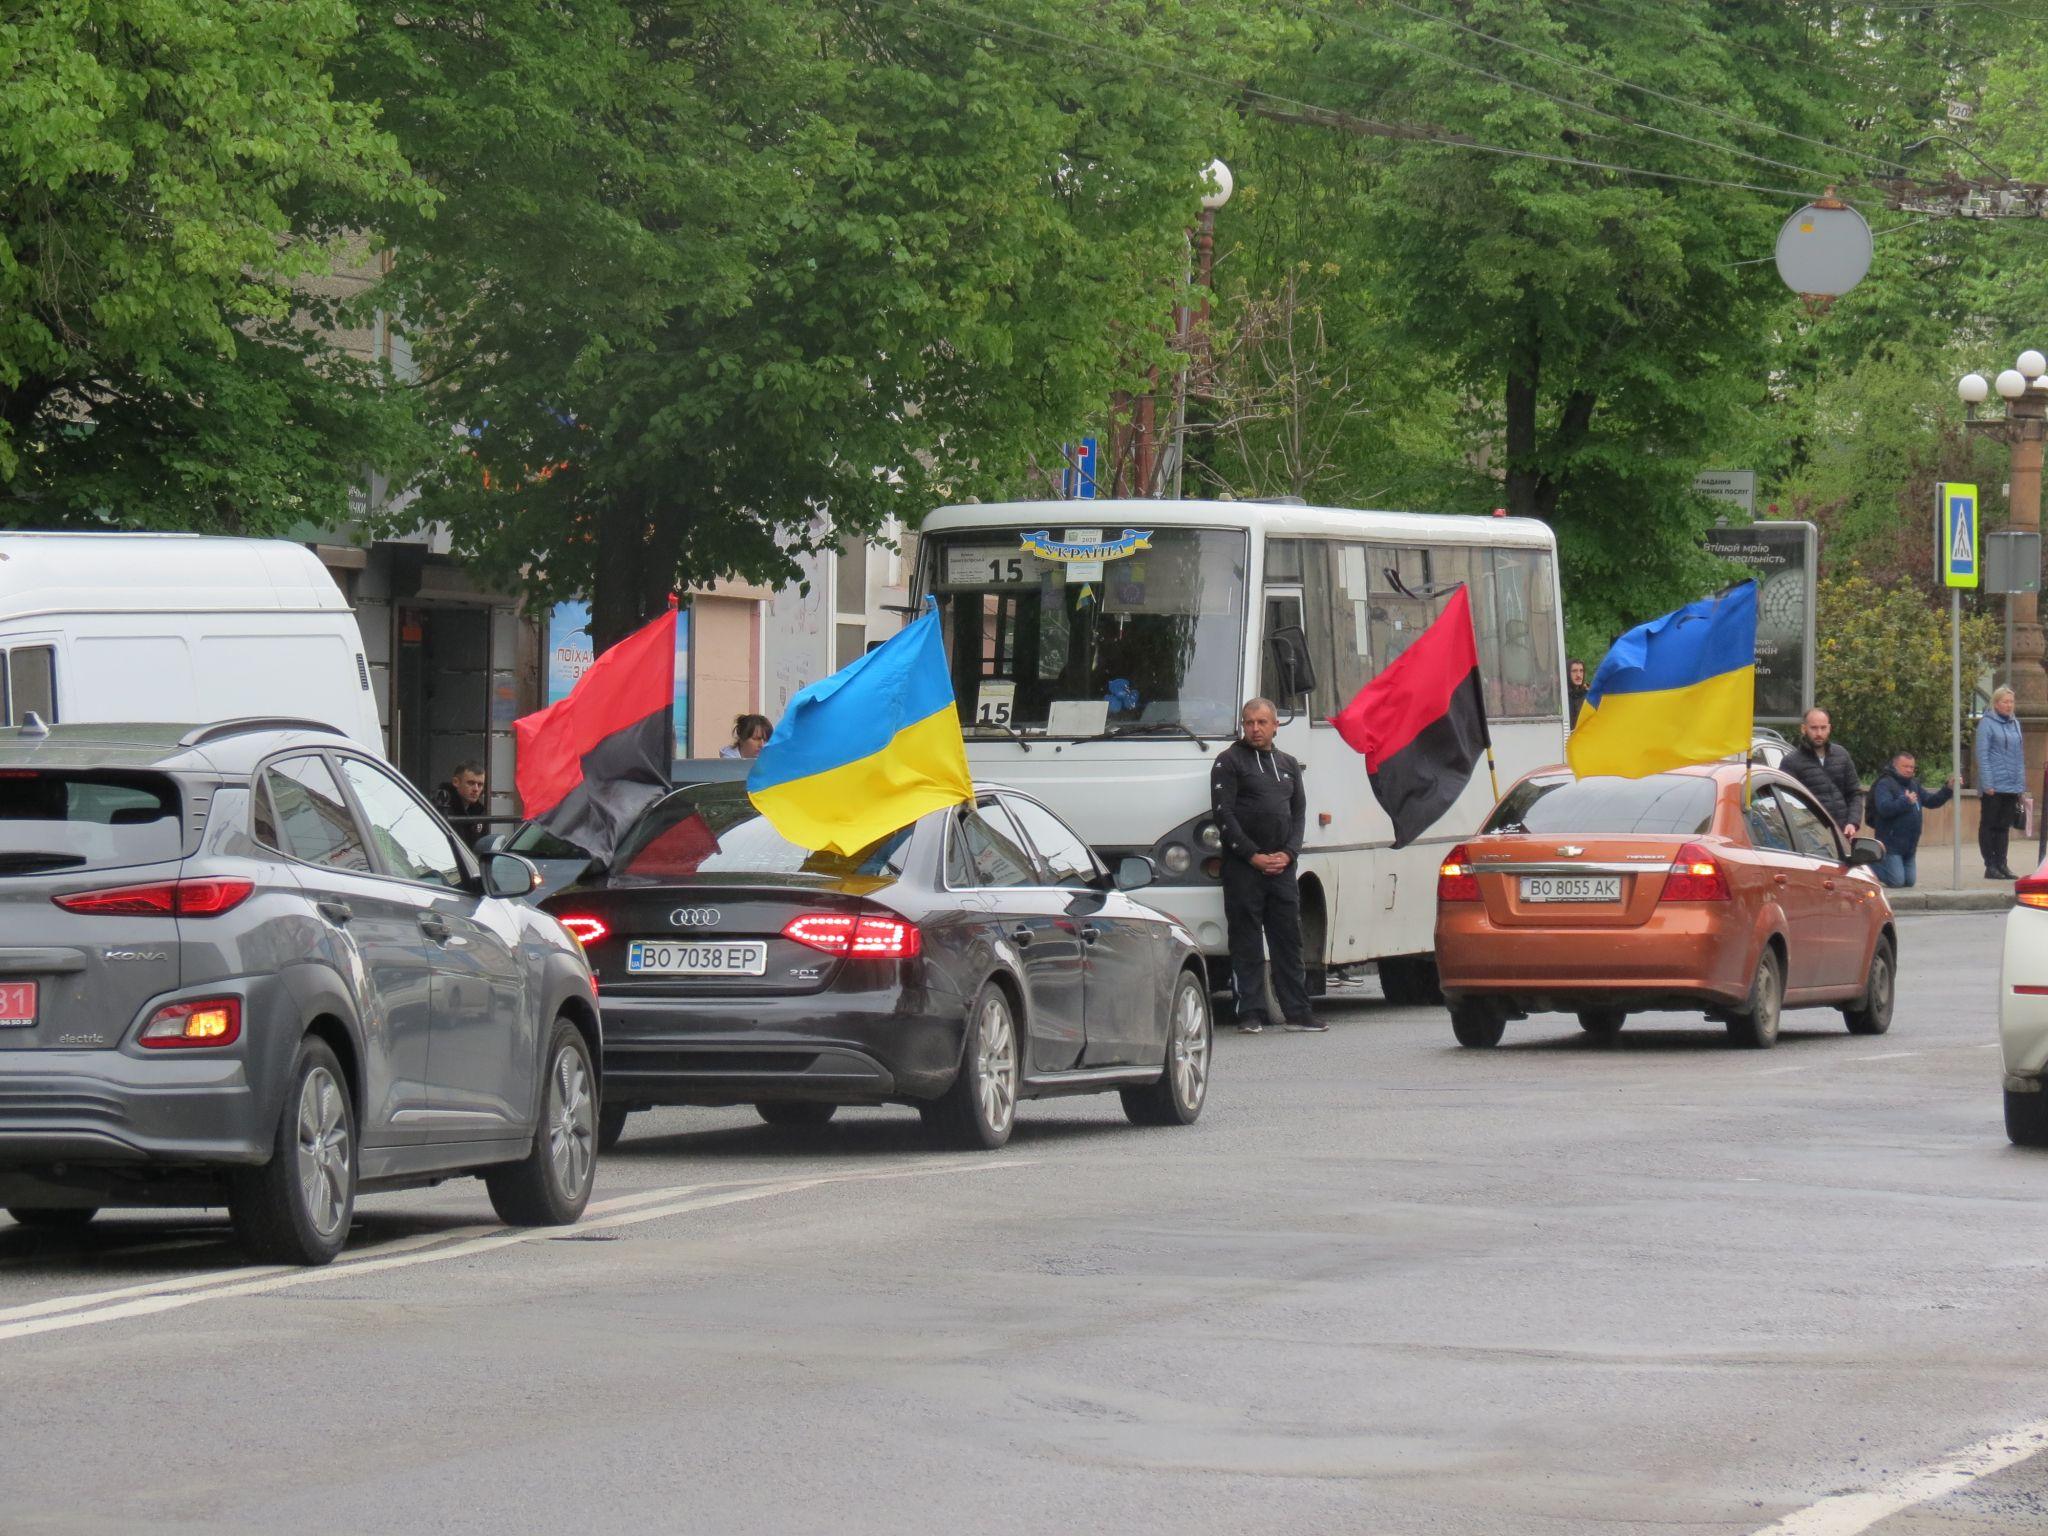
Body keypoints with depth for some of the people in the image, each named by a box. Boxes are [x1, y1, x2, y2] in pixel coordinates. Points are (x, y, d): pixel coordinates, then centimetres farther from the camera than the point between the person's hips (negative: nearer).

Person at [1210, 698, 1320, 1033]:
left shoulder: (1288, 765, 18)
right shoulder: (1229, 761, 1)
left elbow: (1299, 813, 16)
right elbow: (1223, 814, -7)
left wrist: (1288, 853, -2)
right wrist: (1253, 855, -13)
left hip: (1282, 867, 5)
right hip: (1243, 867, -5)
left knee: (1289, 939, 5)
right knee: (1247, 943, -3)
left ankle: (1297, 1011, 8)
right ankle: (1250, 1014, -1)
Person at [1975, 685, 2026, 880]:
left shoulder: (2015, 723, 13)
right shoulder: (1987, 723, -6)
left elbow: (2019, 755, 17)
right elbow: (1982, 754, -10)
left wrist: (2021, 783, 11)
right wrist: (1987, 783, -16)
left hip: (2012, 786, 6)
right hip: (1994, 787, -6)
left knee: (2004, 826, 9)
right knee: (1989, 825, 1)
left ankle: (2001, 865, 14)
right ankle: (1990, 866, 4)